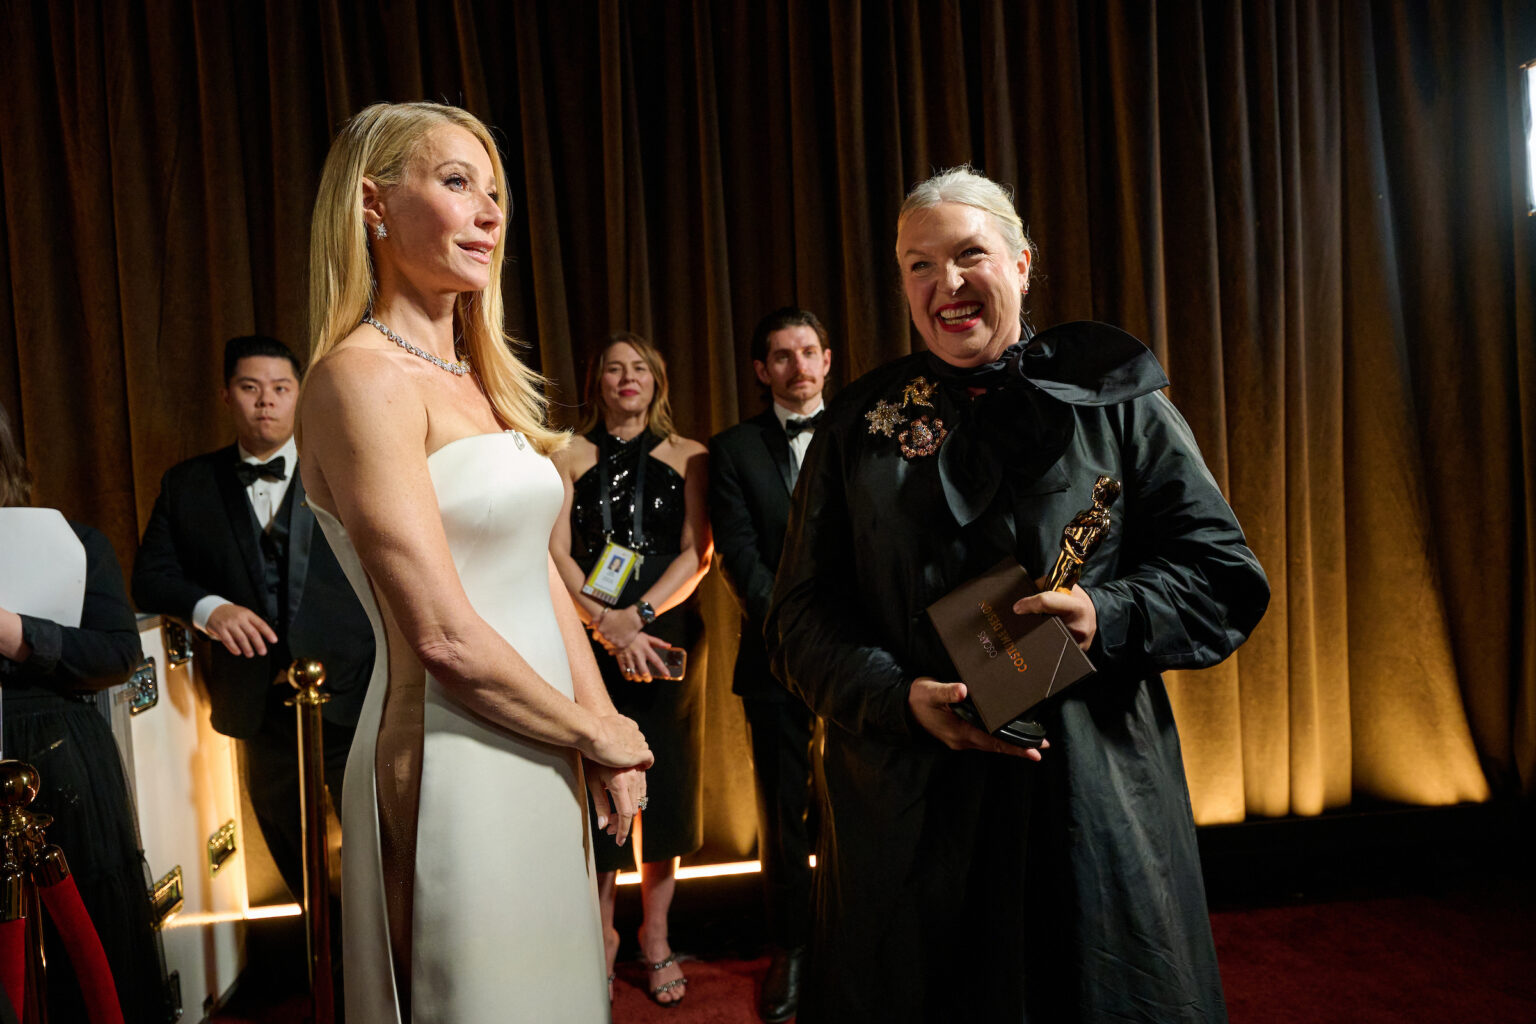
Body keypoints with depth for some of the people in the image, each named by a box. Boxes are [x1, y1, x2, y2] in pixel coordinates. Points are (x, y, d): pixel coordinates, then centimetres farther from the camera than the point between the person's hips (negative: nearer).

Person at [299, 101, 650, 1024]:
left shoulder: (478, 380, 11)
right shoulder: (362, 374, -15)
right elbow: (444, 636, -20)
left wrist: (606, 742, 2)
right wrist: (600, 734, -7)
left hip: (545, 763, 8)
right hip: (453, 766, -8)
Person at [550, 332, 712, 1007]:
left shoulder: (688, 457, 7)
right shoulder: (570, 456, 6)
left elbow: (697, 553, -2)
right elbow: (557, 553, -3)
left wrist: (638, 614, -15)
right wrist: (605, 623, -16)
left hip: (666, 637, 1)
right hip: (588, 639, -1)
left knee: (666, 783, 5)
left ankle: (655, 939, 20)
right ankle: (602, 934, 21)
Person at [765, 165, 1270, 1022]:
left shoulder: (1113, 398, 4)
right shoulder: (860, 426, 7)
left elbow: (1223, 575, 3)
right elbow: (804, 614, 4)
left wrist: (1108, 616, -16)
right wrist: (901, 695, -14)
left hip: (1096, 802, 0)